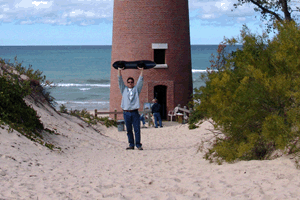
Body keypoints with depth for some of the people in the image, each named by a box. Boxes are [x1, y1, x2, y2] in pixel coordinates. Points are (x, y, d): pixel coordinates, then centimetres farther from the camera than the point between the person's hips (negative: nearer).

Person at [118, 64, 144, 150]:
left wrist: (142, 70, 5)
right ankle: (131, 145, 9)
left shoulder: (136, 89, 13)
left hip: (135, 112, -1)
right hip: (126, 113, 1)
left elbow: (140, 81, 9)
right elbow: (120, 81, 9)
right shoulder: (124, 89, 14)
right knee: (129, 130, 3)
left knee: (137, 129, -5)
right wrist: (119, 70, 3)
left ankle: (138, 145, -3)